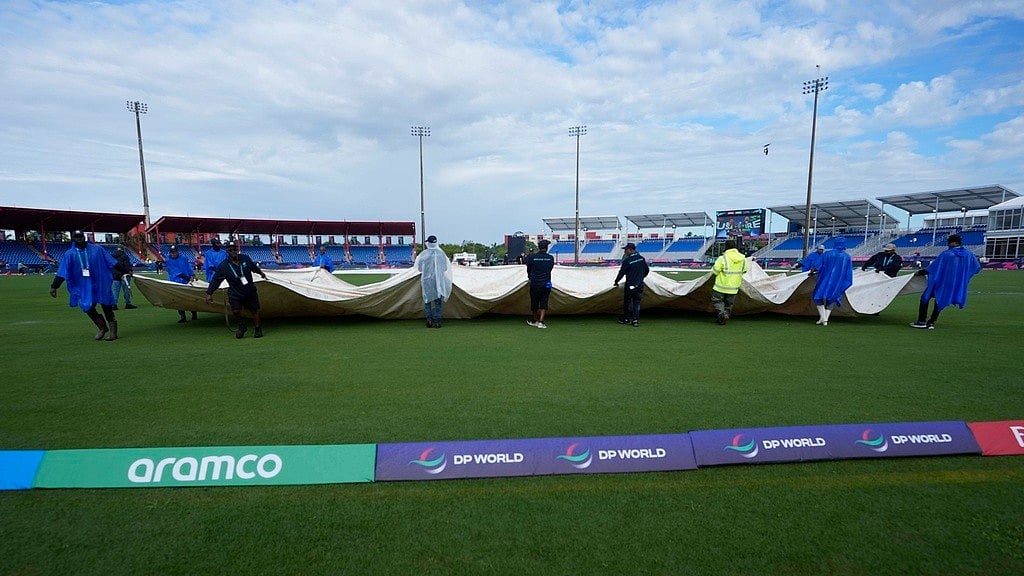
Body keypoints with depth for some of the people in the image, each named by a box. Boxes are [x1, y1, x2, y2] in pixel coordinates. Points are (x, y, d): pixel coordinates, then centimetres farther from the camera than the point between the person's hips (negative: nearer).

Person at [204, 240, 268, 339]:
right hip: (235, 294, -2)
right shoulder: (223, 266, -10)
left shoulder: (245, 258, -3)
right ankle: (242, 327, 14)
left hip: (250, 291, 2)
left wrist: (261, 273, 35)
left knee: (255, 311, 6)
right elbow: (215, 280, -7)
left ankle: (258, 329, 23)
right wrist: (209, 293, -10)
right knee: (236, 311, -14)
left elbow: (253, 266, 19)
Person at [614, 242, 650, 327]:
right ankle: (635, 320, 5)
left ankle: (626, 319, 19)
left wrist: (616, 282, 5)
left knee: (627, 302, 10)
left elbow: (621, 273, -10)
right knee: (637, 303, 9)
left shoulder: (627, 261, -15)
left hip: (630, 285, -5)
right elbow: (647, 270, 14)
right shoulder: (642, 258, 3)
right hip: (639, 285, 5)